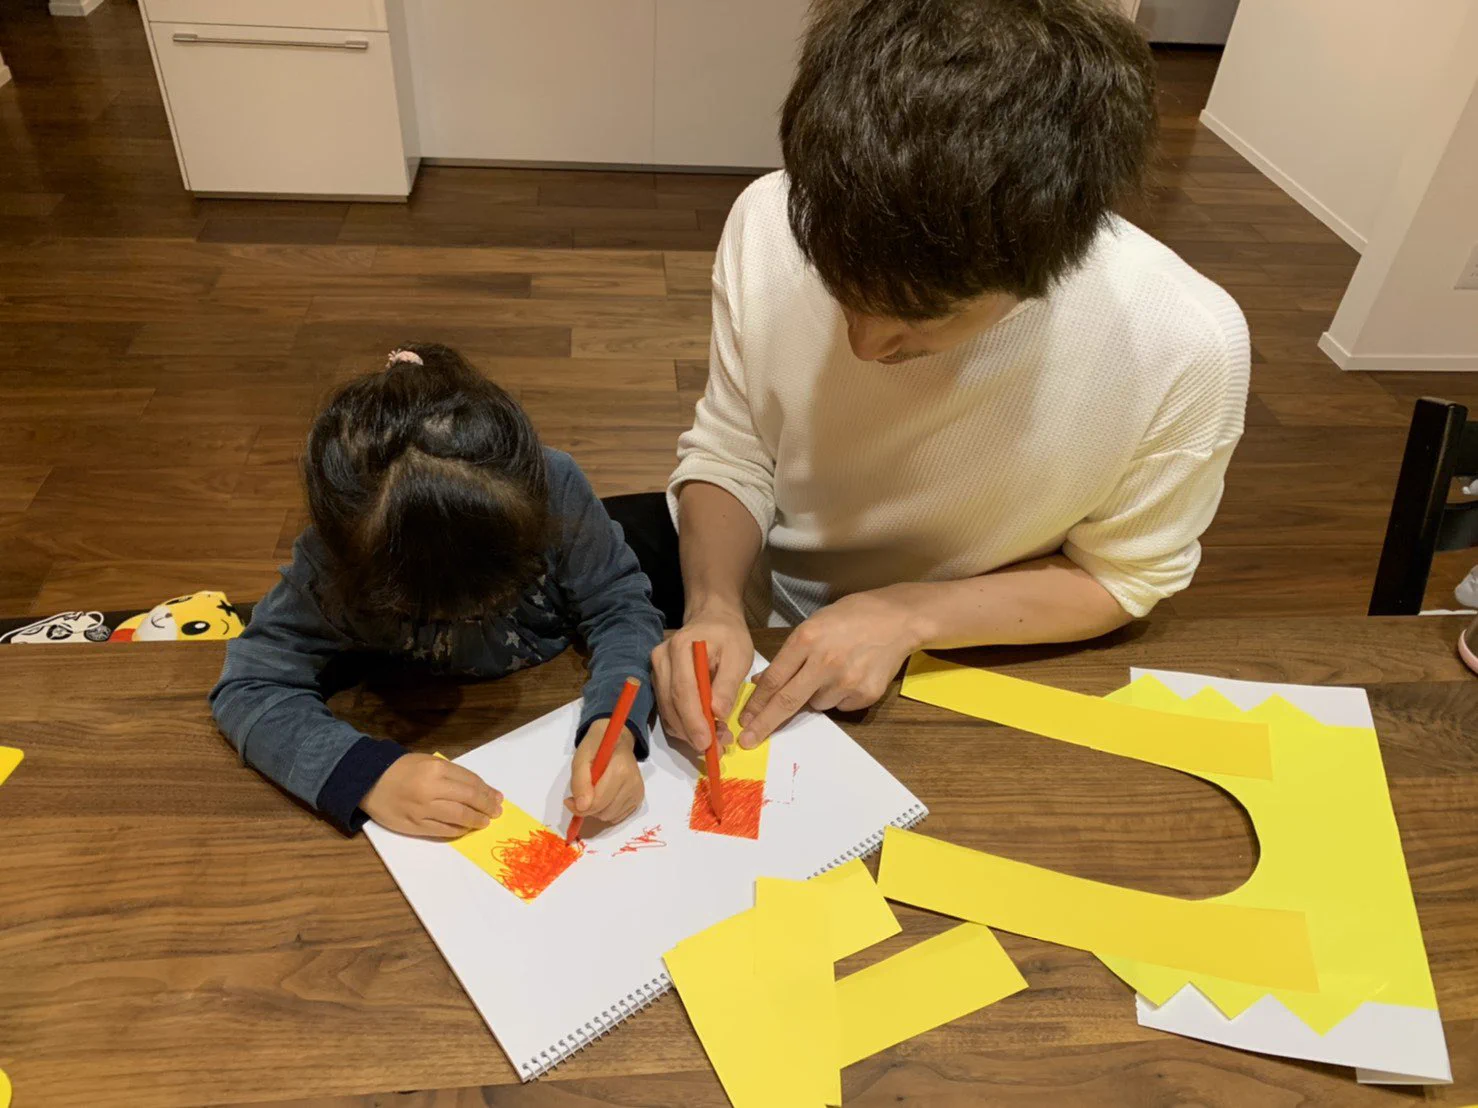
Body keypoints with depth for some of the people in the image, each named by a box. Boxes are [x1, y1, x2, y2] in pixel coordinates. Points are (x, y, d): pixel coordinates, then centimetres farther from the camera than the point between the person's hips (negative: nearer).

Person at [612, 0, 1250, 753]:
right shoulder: (772, 223, -25)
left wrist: (905, 615, -26)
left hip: (946, 657, -1)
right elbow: (729, 455, -11)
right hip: (741, 577, 3)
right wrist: (713, 603, -30)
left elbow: (1119, 578, -13)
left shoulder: (1186, 348, -30)